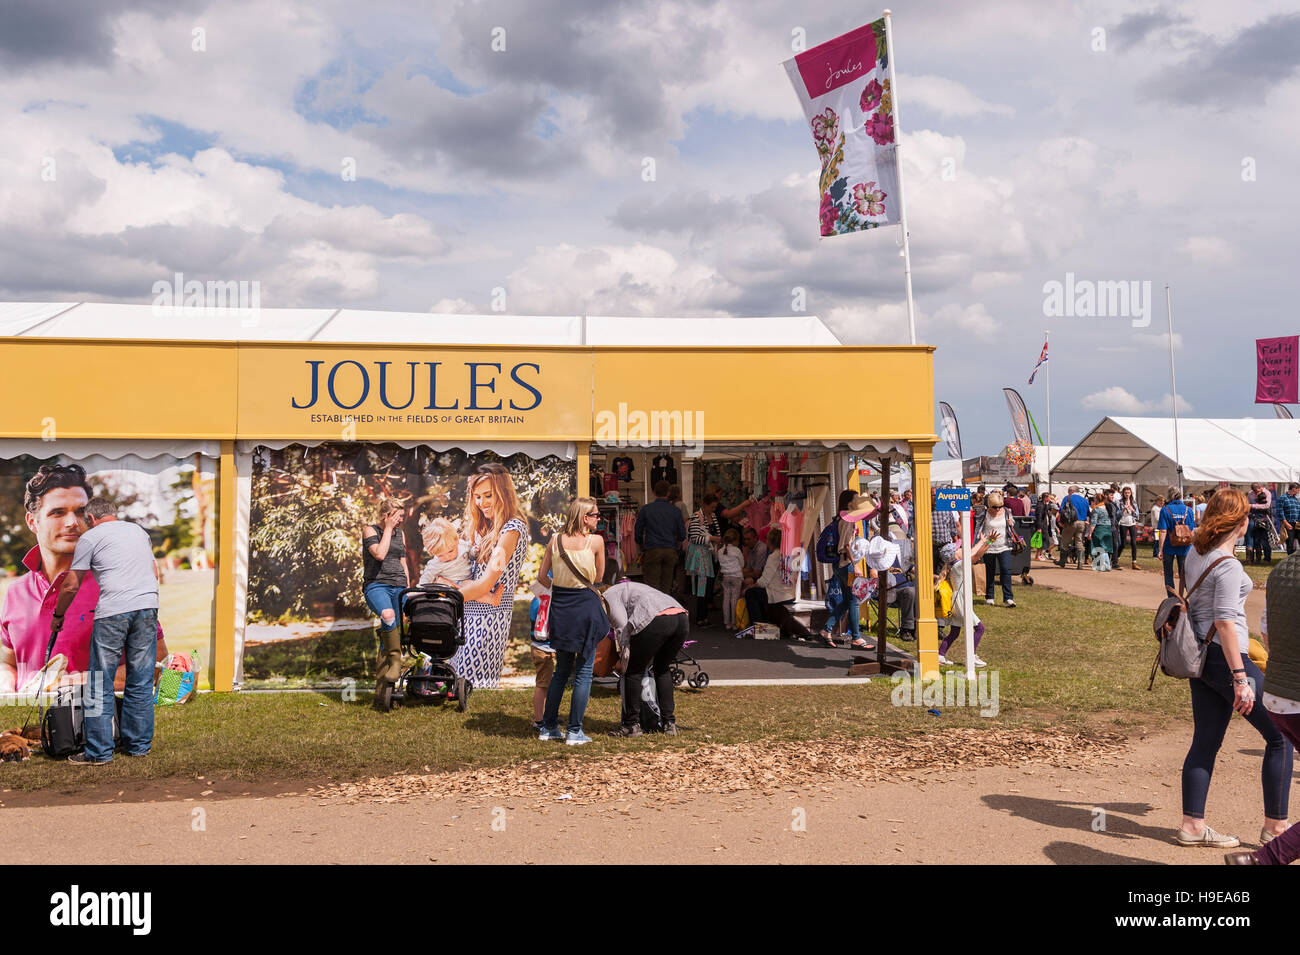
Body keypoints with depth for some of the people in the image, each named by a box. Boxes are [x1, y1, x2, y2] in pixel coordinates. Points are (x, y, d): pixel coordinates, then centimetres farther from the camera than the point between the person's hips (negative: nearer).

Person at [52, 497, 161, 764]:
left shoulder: (90, 537, 6)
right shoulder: (139, 531, 21)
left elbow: (71, 585, 6)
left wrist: (57, 616, 20)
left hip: (112, 612, -5)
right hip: (148, 607, 5)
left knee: (100, 684, 3)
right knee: (141, 682, 11)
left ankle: (99, 751, 5)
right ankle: (139, 744, 17)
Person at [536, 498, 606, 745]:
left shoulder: (556, 540, 2)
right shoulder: (596, 541, -7)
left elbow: (541, 575, 8)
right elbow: (599, 576, 4)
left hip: (560, 607, 4)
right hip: (586, 606, -4)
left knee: (561, 671, 18)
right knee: (583, 673, 5)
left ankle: (549, 727, 22)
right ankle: (575, 732, 6)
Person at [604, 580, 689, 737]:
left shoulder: (609, 595, 18)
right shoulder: (629, 588, 40)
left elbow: (622, 626, 1)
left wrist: (624, 652, 7)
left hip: (657, 621, -8)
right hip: (682, 618, 8)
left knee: (634, 670, 9)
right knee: (662, 669, 25)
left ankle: (632, 724, 15)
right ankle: (669, 723, 25)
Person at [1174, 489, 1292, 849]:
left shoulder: (1196, 553, 5)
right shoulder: (1228, 565, -18)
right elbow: (1224, 622, -22)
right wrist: (1240, 678, -22)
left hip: (1200, 655, 9)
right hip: (1223, 655, -9)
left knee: (1205, 741, 11)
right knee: (1280, 735, 4)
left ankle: (1192, 825, 13)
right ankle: (1275, 826, 10)